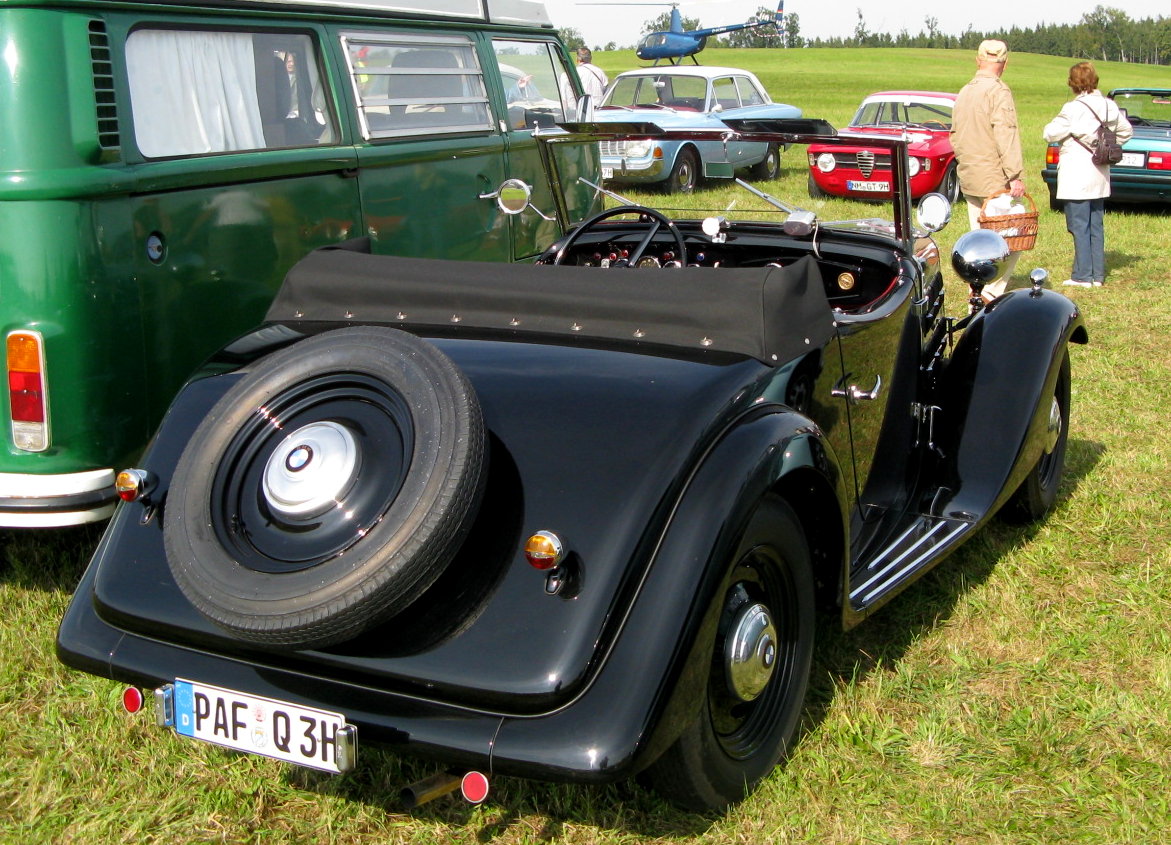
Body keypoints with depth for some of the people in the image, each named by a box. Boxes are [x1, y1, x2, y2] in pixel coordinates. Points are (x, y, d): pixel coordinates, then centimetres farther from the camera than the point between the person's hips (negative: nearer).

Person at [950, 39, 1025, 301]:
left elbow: (954, 137, 20)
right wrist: (1015, 175, -22)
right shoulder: (998, 91, -12)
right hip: (996, 181, -8)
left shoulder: (964, 93, 14)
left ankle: (979, 292, 13)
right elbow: (1006, 135, -20)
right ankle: (992, 290, -13)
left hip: (969, 181, 8)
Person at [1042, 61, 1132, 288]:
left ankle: (1083, 276, -1)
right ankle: (1098, 275, 16)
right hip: (1100, 178, 7)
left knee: (1080, 227, -2)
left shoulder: (1074, 109, -16)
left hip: (1077, 178, -7)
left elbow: (1050, 133, -13)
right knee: (1096, 226, 12)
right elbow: (1126, 131, 16)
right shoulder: (1109, 106, 5)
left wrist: (1050, 126, 8)